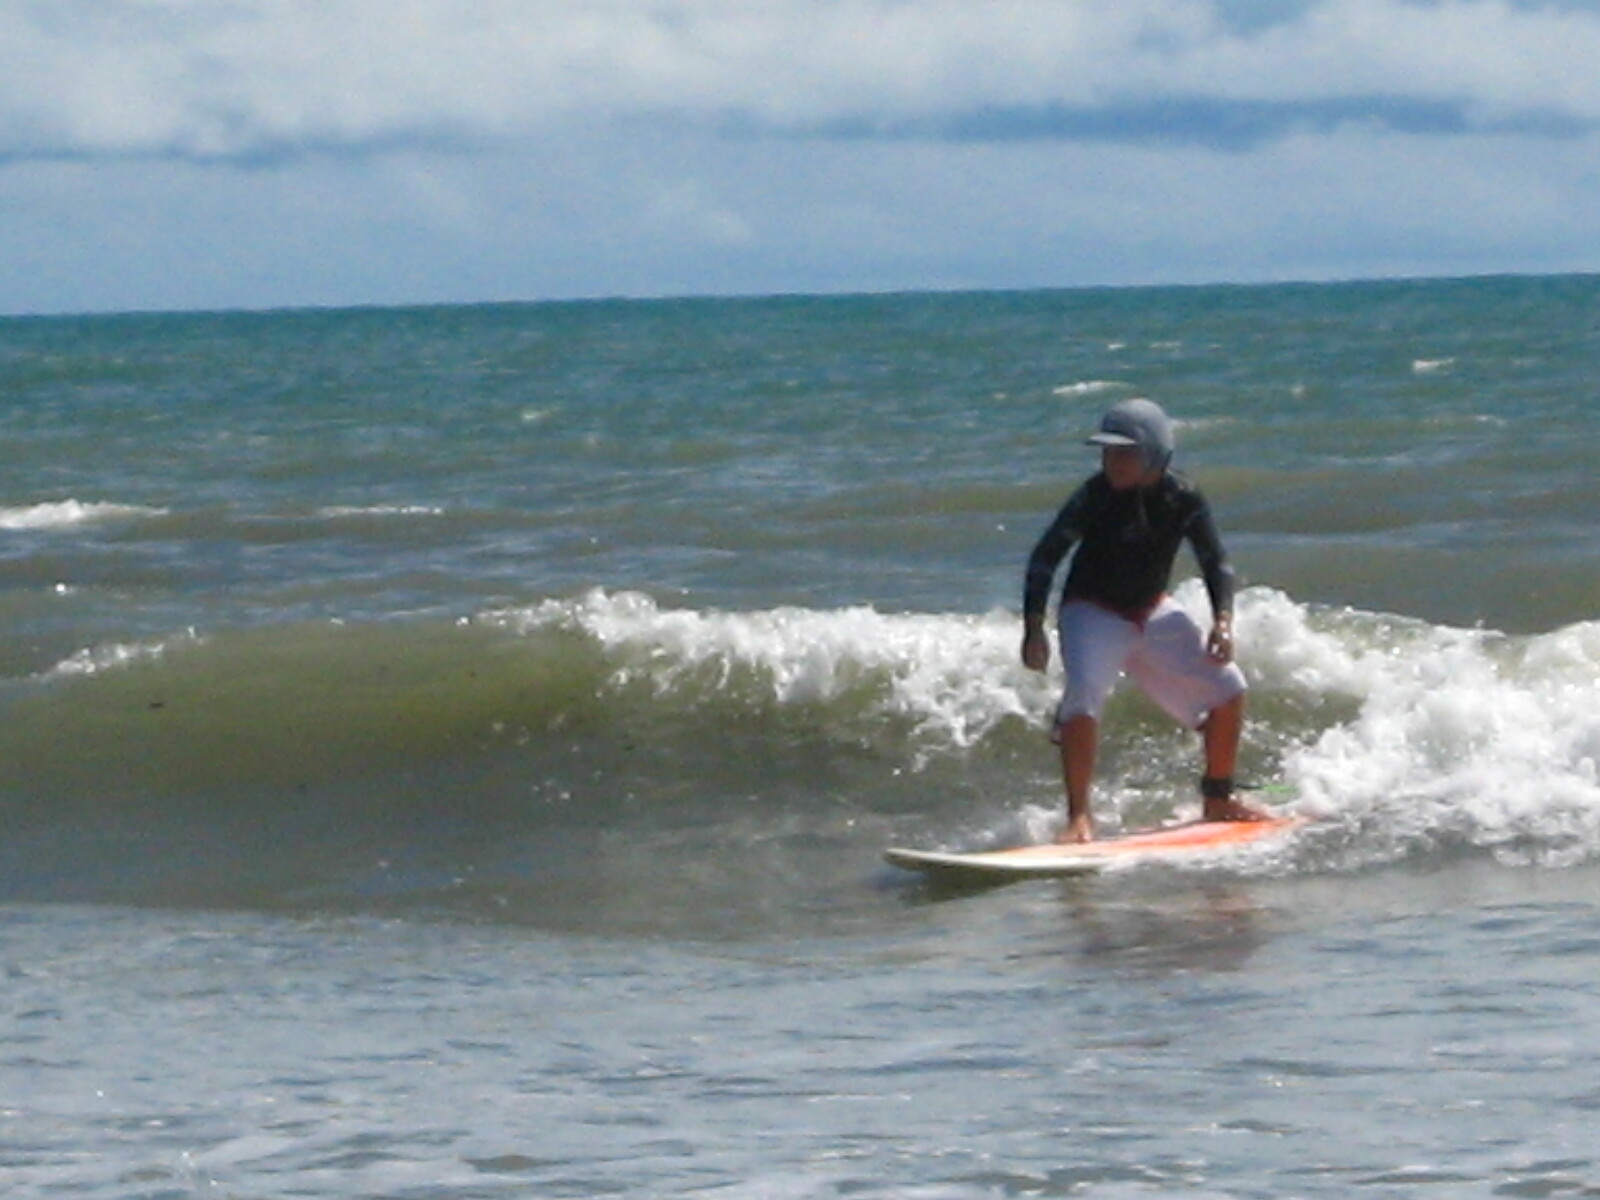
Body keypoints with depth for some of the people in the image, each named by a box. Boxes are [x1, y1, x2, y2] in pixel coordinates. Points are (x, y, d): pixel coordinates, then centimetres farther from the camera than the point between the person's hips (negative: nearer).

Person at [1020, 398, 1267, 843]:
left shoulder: (1183, 500, -11)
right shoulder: (1095, 497, -20)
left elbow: (1215, 563, -2)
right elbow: (1046, 556, -16)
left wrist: (1223, 620, -19)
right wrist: (1033, 629, -23)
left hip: (1152, 612, 5)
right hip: (1093, 613, -5)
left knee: (1227, 686, 1)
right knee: (1085, 694, -29)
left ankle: (1218, 798, 19)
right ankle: (1079, 817, -26)